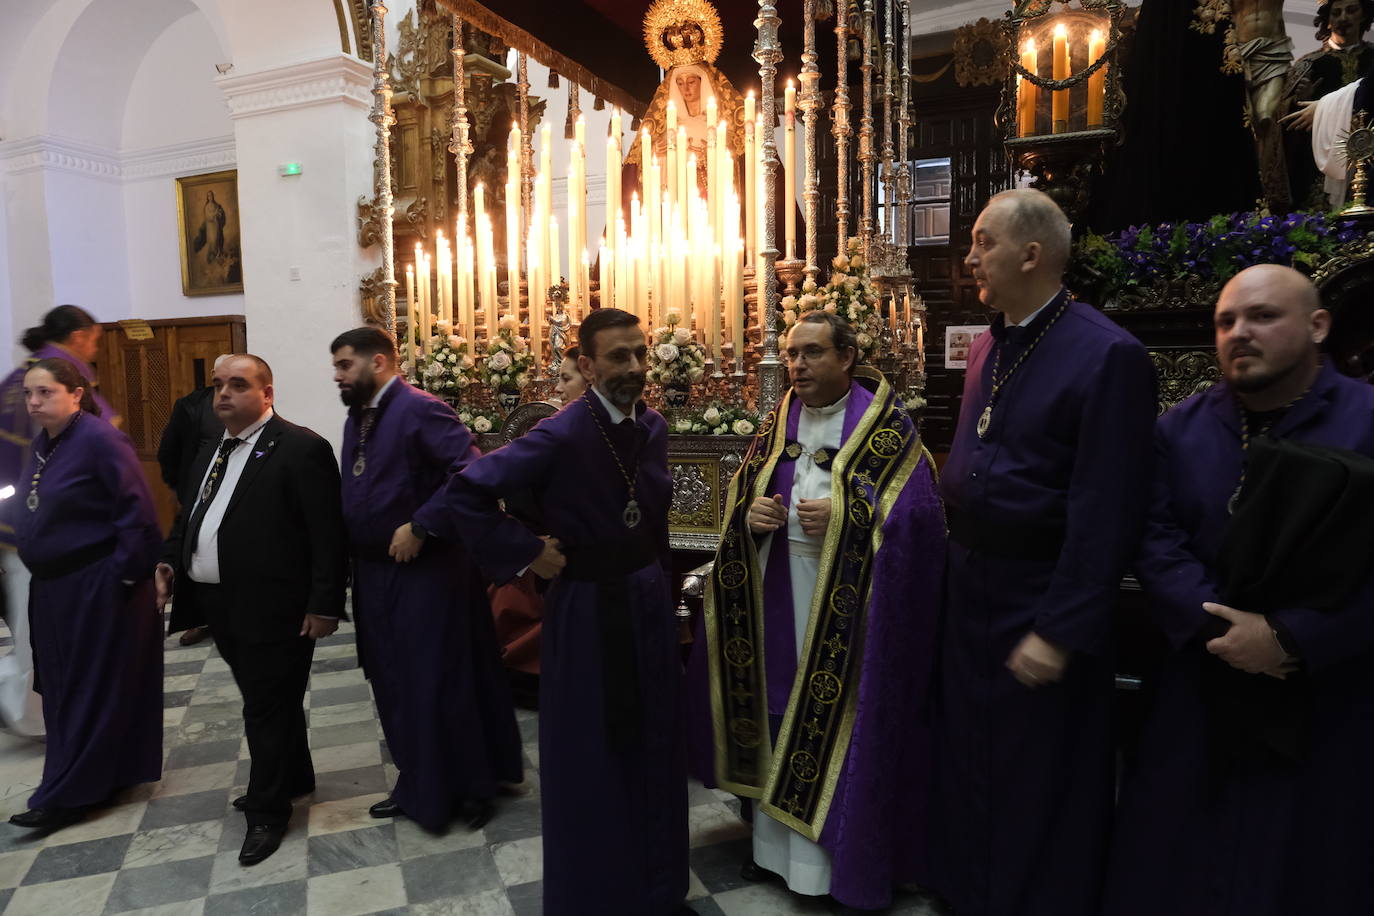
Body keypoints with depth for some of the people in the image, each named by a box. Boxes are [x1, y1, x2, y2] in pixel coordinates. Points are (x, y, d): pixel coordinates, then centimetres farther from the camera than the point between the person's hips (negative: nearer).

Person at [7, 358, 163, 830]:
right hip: (53, 587, 9)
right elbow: (34, 511, 20)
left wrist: (123, 575, -19)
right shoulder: (43, 441, 9)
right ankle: (104, 774, 30)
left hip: (99, 588, -9)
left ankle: (67, 795, 13)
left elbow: (137, 508, -20)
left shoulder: (100, 439, -16)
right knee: (62, 685, 16)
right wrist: (32, 556, 8)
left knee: (92, 687, 3)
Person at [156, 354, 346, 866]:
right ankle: (293, 778, 39)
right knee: (265, 700, 21)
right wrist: (169, 561, 5)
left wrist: (324, 604, -19)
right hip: (220, 606, 8)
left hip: (271, 609, -8)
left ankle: (267, 810, 20)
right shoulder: (211, 454, 14)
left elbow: (327, 533, -17)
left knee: (268, 707, 4)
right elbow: (188, 518, 23)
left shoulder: (301, 448, -14)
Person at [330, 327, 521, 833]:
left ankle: (472, 786, 22)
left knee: (438, 685, 2)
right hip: (373, 573, 9)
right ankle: (418, 785, 34)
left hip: (426, 572, -8)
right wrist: (352, 555, 5)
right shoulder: (357, 418, 11)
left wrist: (419, 527, -23)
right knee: (394, 686, 17)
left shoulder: (419, 409, -16)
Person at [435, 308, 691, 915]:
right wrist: (527, 553, -16)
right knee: (588, 758, 10)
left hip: (649, 602, 7)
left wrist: (657, 582, 14)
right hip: (587, 612, -6)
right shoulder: (561, 436, -20)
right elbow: (464, 492, -20)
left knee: (653, 747, 18)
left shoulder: (653, 428, 1)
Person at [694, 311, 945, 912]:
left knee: (835, 724, 3)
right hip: (779, 600, 5)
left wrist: (843, 515, -22)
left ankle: (837, 854, 23)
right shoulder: (779, 422, 8)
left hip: (845, 608, -5)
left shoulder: (885, 423, -8)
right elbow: (742, 489, 14)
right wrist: (750, 512, -8)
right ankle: (777, 842, 32)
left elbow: (916, 510, -12)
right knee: (780, 715, 14)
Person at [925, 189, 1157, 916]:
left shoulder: (1108, 356, -18)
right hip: (970, 587, 8)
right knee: (967, 755, 22)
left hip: (1040, 606, -7)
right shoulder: (987, 347, 6)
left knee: (1035, 784, 12)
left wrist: (1061, 631, -20)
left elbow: (1105, 512, -21)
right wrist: (955, 559, 7)